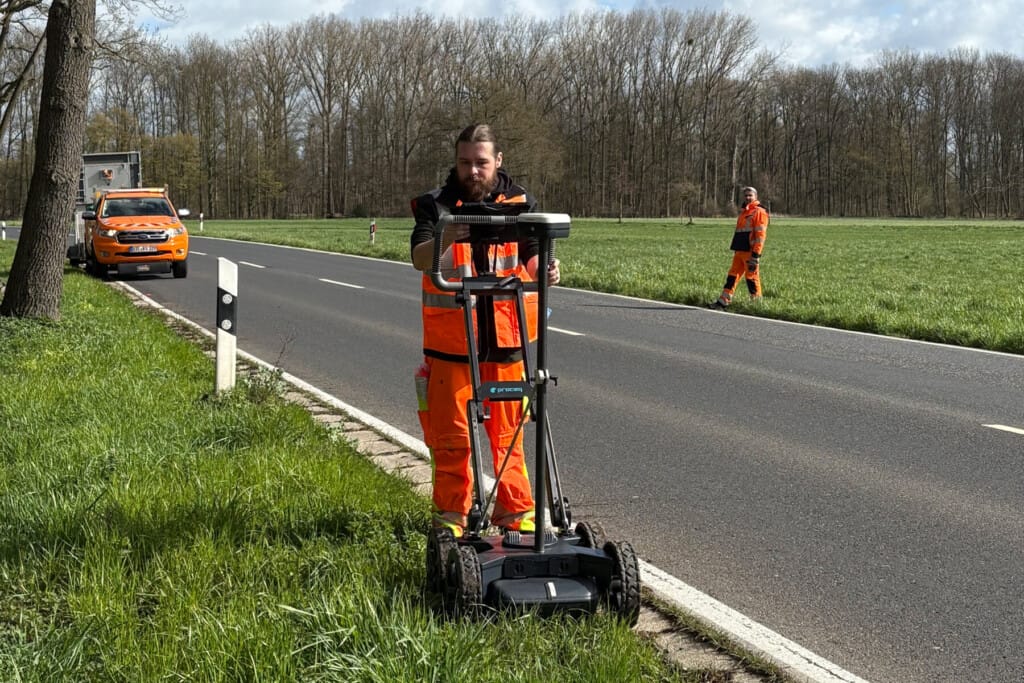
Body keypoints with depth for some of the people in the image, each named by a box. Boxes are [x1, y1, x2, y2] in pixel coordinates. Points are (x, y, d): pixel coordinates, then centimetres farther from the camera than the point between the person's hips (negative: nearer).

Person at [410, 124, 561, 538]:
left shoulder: (519, 203, 4)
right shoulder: (436, 205, -3)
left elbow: (531, 256, -3)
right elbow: (420, 259, -18)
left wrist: (545, 271, -27)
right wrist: (444, 241, -41)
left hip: (505, 338, 1)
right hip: (450, 342, -1)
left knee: (508, 433, 10)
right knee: (451, 437, 5)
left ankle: (515, 512, 20)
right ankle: (451, 516, 17)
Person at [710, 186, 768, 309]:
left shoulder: (759, 212, -8)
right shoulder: (743, 212, 21)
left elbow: (760, 234, -14)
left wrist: (756, 254, -19)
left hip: (750, 252, -9)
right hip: (739, 251, 9)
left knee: (752, 277, -5)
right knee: (732, 275, 8)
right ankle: (723, 302, 10)